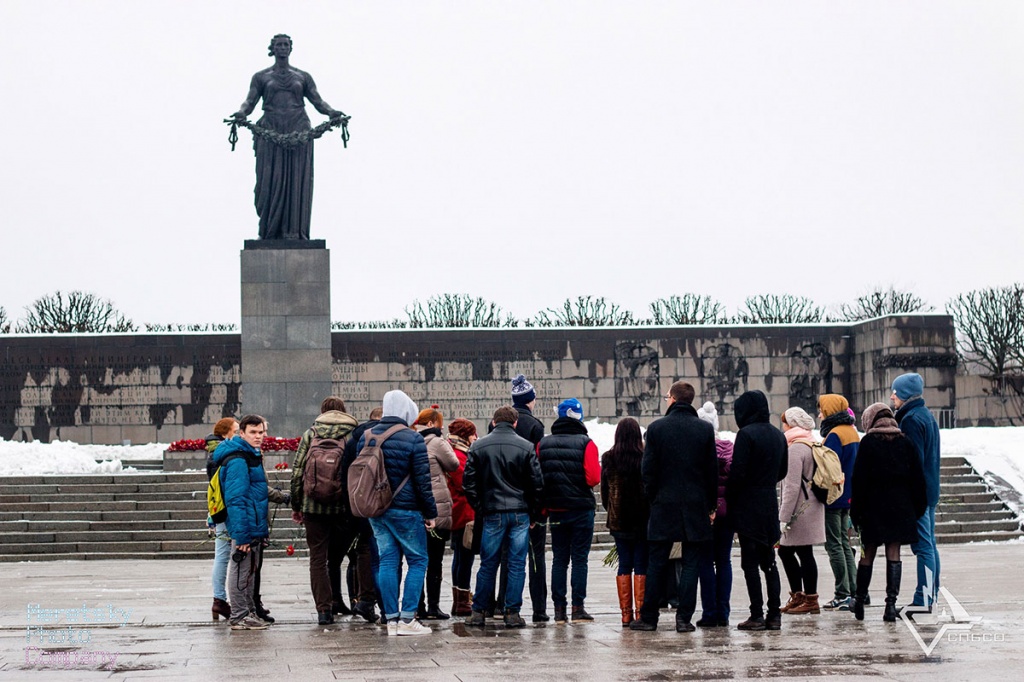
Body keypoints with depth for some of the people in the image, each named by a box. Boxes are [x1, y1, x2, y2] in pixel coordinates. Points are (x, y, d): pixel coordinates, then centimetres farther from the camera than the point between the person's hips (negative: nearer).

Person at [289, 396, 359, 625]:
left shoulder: (309, 434, 5)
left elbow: (297, 473, 3)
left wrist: (296, 506, 11)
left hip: (314, 506, 0)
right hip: (344, 507, 0)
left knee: (317, 558, 4)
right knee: (336, 557, 14)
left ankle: (323, 608, -2)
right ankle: (332, 602, 14)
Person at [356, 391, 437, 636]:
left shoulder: (366, 437, 8)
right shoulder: (413, 439, -10)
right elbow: (423, 480, -9)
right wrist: (430, 512, -3)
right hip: (405, 510, -5)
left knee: (387, 561, 8)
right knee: (418, 561, 3)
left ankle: (391, 619, 6)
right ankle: (407, 618, -4)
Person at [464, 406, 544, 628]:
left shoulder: (478, 446, 2)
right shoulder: (526, 447, -1)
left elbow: (468, 482, 2)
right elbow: (537, 483, -1)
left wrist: (478, 509, 9)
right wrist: (532, 512, 8)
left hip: (492, 513, 1)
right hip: (520, 514, -1)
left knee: (488, 564, 9)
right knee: (517, 564, 4)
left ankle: (478, 612, 11)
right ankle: (512, 612, 3)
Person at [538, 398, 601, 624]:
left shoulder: (543, 444, 3)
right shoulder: (586, 444, -9)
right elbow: (594, 478, -15)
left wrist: (543, 508, 12)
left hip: (555, 510, 3)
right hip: (581, 509, -3)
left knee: (559, 559, 9)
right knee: (580, 558, 1)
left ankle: (559, 609, 7)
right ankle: (577, 607, -2)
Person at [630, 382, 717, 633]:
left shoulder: (656, 428, -3)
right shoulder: (705, 429, 0)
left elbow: (648, 470, -3)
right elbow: (712, 470, 2)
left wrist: (653, 499, 8)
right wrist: (711, 506, 9)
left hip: (664, 506, 0)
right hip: (696, 507, 0)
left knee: (657, 565, 6)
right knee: (690, 564, 4)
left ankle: (648, 617, 10)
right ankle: (684, 618, 0)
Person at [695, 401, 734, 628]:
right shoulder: (729, 448, 3)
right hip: (727, 509, 4)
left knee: (706, 561, 1)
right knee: (724, 561, 9)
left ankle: (710, 613, -1)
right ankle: (723, 614, 8)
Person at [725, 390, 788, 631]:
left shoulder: (746, 434, -13)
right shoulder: (778, 435, 11)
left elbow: (738, 473, -16)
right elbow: (783, 470, 18)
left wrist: (728, 498, -4)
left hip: (748, 505, -7)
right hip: (770, 504, 7)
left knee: (750, 562, -4)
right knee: (768, 561, 11)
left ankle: (757, 615, -6)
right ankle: (774, 615, 10)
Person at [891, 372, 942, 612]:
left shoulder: (911, 419, -15)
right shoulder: (928, 416, 16)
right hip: (929, 491, 10)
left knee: (922, 545, -10)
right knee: (929, 544, 13)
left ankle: (923, 599, -11)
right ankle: (930, 595, 18)